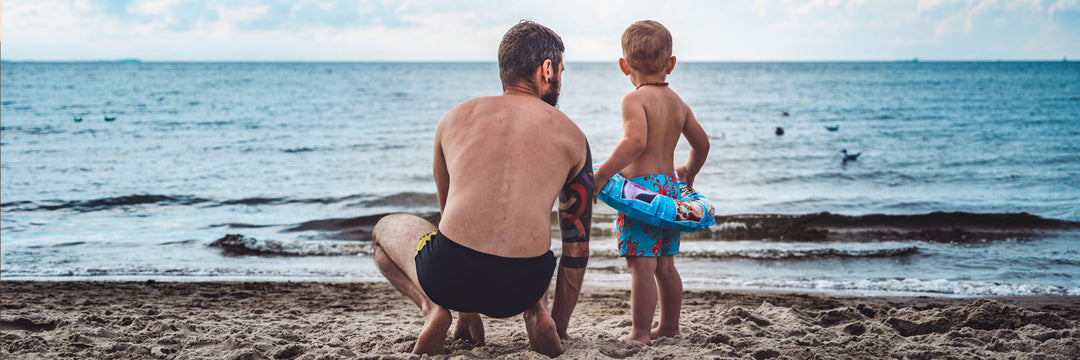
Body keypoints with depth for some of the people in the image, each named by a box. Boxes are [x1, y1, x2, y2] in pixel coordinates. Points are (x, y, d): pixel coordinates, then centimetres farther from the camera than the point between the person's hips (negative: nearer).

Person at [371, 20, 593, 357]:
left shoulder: (454, 118, 18)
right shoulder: (571, 136, 13)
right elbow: (577, 245, 17)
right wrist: (559, 325, 27)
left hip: (449, 276, -1)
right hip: (521, 286, 1)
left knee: (385, 228, 32)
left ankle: (432, 308, 5)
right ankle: (535, 311, 8)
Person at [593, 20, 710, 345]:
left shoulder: (635, 100, -11)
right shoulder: (678, 103, 11)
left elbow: (636, 141, -27)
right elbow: (701, 143, 20)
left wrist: (602, 173, -24)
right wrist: (689, 171, 39)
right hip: (670, 186, 8)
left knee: (641, 267, -5)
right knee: (665, 265, 17)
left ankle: (640, 334, -3)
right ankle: (670, 326, 27)